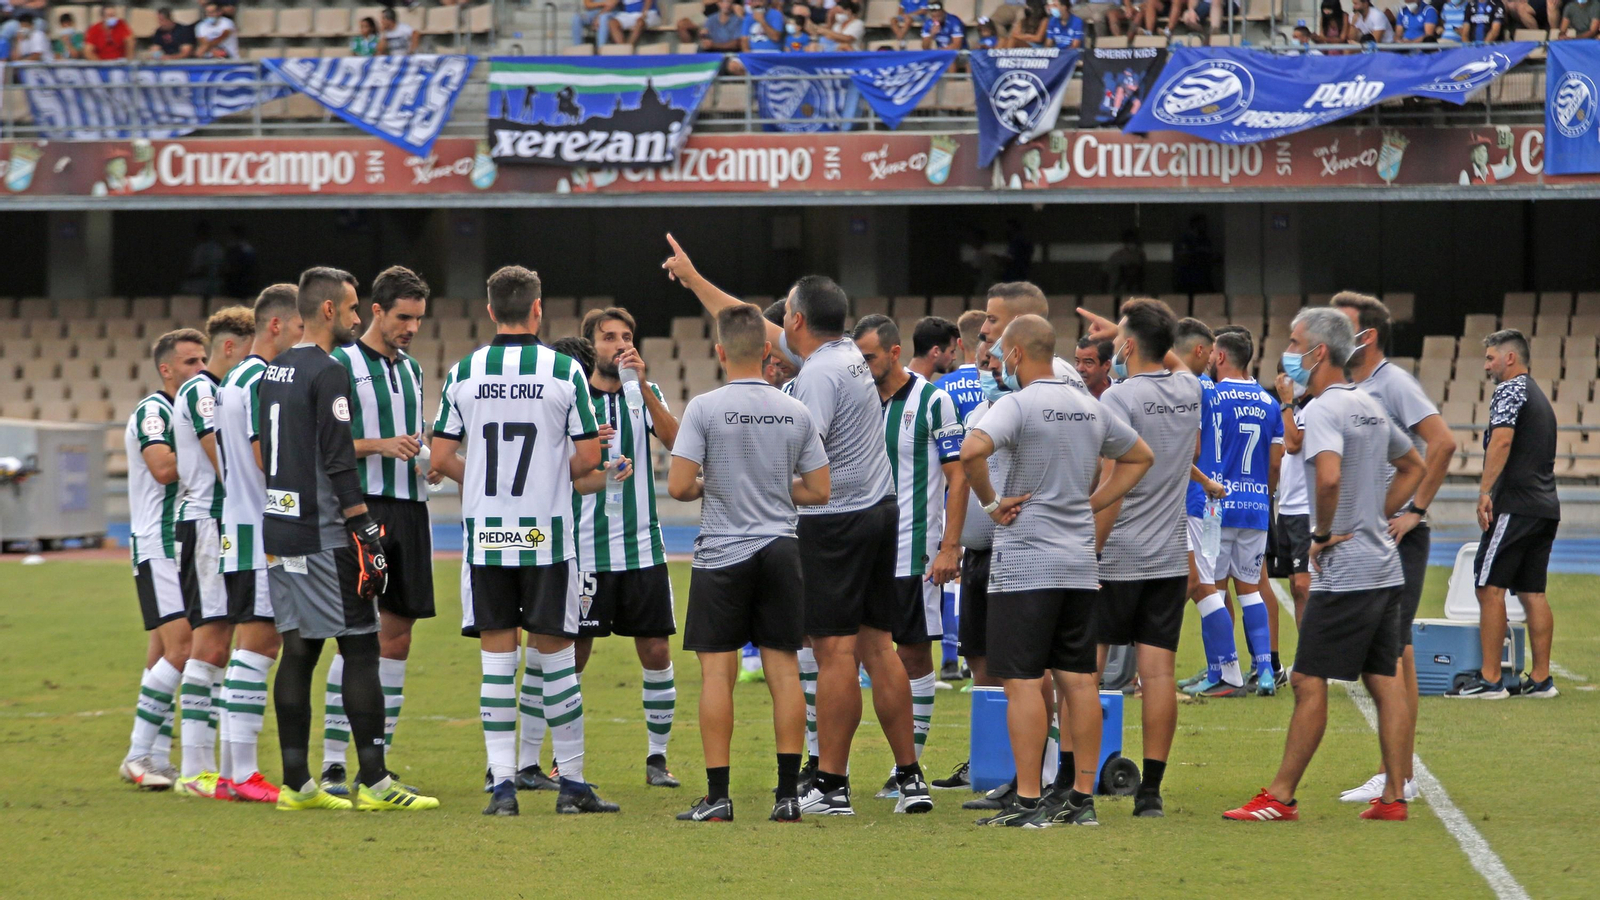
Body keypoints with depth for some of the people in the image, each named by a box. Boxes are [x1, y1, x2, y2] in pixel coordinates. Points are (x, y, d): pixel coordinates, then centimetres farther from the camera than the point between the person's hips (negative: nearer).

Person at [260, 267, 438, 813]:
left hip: (279, 530, 9)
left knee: (299, 649, 8)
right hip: (323, 535, -9)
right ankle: (373, 782, -7)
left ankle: (296, 783, 7)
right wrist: (366, 533, -16)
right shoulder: (327, 374, -12)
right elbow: (338, 461, -17)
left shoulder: (274, 372, 15)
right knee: (360, 649, -5)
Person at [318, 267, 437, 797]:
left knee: (396, 637, 7)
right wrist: (380, 445, -18)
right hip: (362, 506, -8)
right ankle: (332, 762, -12)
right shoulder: (341, 365, -4)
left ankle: (378, 764, 11)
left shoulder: (411, 369, 19)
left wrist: (425, 459, 8)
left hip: (409, 509, 8)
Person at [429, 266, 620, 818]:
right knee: (555, 657, 5)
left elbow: (440, 458, 4)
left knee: (497, 659, 4)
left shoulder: (463, 373, 2)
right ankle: (572, 782, 10)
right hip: (547, 533, -2)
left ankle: (502, 783, 0)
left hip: (485, 534, 2)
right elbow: (587, 457, -4)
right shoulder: (564, 371, -4)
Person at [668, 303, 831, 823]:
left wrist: (708, 484, 9)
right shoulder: (796, 413, 3)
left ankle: (717, 795, -2)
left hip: (722, 555, -3)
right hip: (780, 551, 3)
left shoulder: (705, 409, -8)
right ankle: (789, 794, 3)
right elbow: (818, 491, 5)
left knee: (717, 670, 0)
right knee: (784, 668, 5)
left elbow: (678, 486, -13)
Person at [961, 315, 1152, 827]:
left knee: (1022, 681, -5)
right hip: (1081, 564, 7)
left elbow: (972, 450, -29)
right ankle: (1082, 799, 10)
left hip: (1025, 563, -7)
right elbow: (1139, 457, 26)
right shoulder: (1090, 409, 11)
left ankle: (1028, 802, -8)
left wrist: (990, 501, -13)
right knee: (1078, 679, 8)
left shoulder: (1018, 405, -11)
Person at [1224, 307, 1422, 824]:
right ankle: (1393, 797, 8)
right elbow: (1413, 466, 28)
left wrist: (1323, 534, -17)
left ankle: (1281, 797, -3)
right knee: (1383, 679, 8)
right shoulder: (1370, 407, 14)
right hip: (1384, 565, 9)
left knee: (1309, 681, -5)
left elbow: (1330, 476, -31)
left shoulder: (1323, 410, -14)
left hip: (1345, 570, -9)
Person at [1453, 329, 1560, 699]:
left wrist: (1485, 492, -23)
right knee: (1532, 592, 10)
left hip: (1515, 505, -9)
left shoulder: (1510, 390, -5)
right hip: (1546, 507, 9)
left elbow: (1502, 440, -20)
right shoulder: (1540, 397, 23)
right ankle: (1540, 679, 8)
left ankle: (1490, 679, -11)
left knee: (1490, 586, -7)